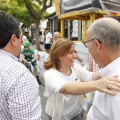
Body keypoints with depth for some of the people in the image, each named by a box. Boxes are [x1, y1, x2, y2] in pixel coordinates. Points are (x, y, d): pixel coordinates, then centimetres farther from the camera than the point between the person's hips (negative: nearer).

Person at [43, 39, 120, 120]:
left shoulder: (75, 67, -8)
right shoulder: (50, 74, -29)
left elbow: (91, 76, -19)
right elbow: (65, 88, -48)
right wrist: (96, 85, -64)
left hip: (77, 112, 5)